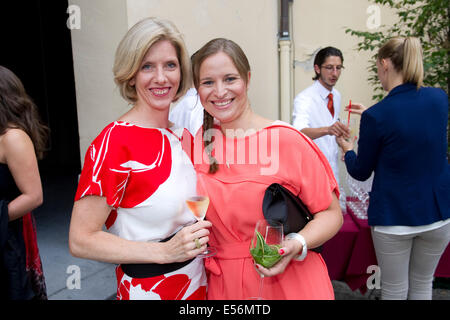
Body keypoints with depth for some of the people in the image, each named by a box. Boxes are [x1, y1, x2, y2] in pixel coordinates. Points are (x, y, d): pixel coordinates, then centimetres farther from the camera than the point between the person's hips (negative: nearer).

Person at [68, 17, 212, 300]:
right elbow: (81, 240, -20)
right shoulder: (115, 142, -19)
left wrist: (202, 234, -2)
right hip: (146, 288, -6)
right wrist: (166, 251, -25)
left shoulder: (185, 137, 0)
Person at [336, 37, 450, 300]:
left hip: (394, 216, -4)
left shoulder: (376, 116, -19)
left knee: (394, 290, 15)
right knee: (422, 284, 23)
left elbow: (361, 172, -5)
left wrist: (348, 149, 15)